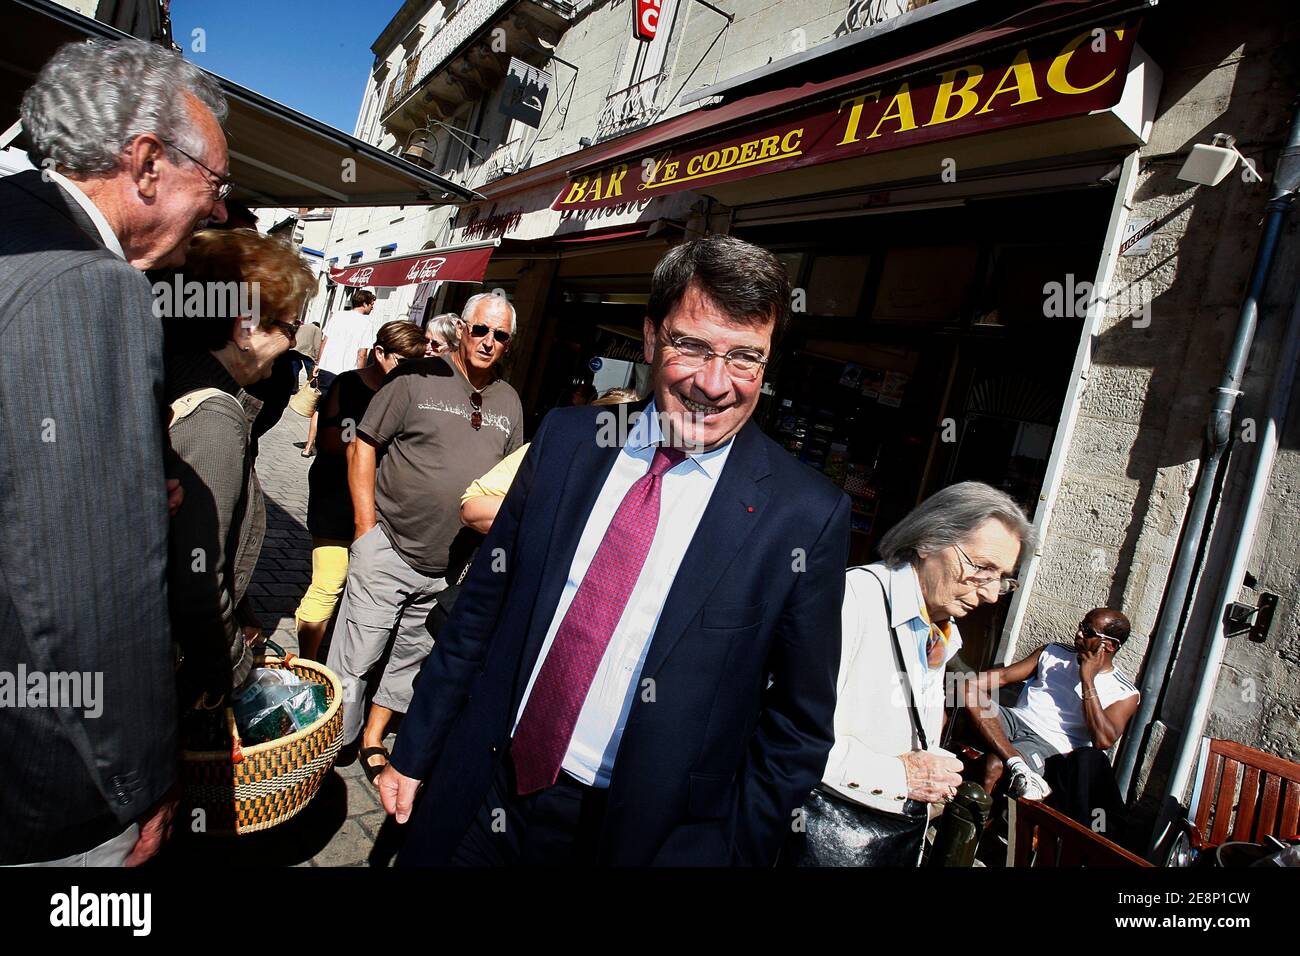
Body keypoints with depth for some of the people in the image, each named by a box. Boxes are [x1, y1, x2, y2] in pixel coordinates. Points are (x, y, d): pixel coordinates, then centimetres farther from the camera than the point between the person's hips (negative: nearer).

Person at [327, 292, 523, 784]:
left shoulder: (509, 402, 6)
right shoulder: (419, 376, -7)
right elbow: (363, 445, -5)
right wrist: (367, 526, -9)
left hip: (451, 567, 4)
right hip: (388, 550, -4)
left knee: (412, 660, 17)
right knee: (355, 662, 3)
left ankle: (373, 740, 36)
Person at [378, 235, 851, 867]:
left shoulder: (807, 517, -15)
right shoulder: (566, 438, -6)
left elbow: (798, 724, -6)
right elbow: (481, 606, 2)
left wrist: (733, 851, -6)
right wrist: (413, 753, 6)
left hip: (637, 830, -2)